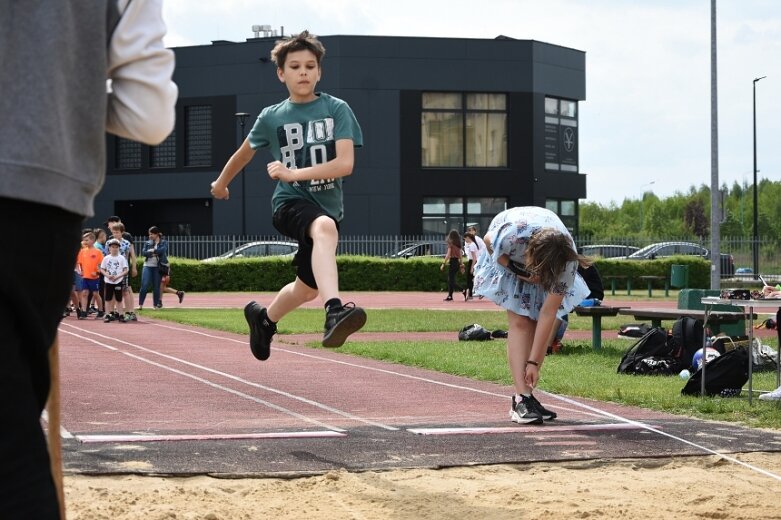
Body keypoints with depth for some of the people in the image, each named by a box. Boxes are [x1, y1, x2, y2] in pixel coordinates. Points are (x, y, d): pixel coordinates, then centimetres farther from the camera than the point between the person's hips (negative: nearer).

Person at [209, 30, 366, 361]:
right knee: (324, 227, -39)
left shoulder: (337, 110, -3)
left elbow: (345, 163, -15)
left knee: (308, 287, 16)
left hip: (328, 206, 3)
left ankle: (263, 318, 49)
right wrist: (221, 182, 35)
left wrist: (293, 173, -23)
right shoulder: (271, 117, 1)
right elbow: (244, 153, 21)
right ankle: (334, 312, -60)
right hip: (290, 202, -3)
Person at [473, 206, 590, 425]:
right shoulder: (511, 235, -45)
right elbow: (488, 240, -18)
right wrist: (516, 270, -29)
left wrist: (534, 363, -28)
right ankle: (521, 399, -23)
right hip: (509, 258, -2)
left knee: (541, 324, -12)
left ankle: (526, 394, -4)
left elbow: (547, 313, -31)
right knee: (520, 322, -17)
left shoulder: (567, 262, -36)